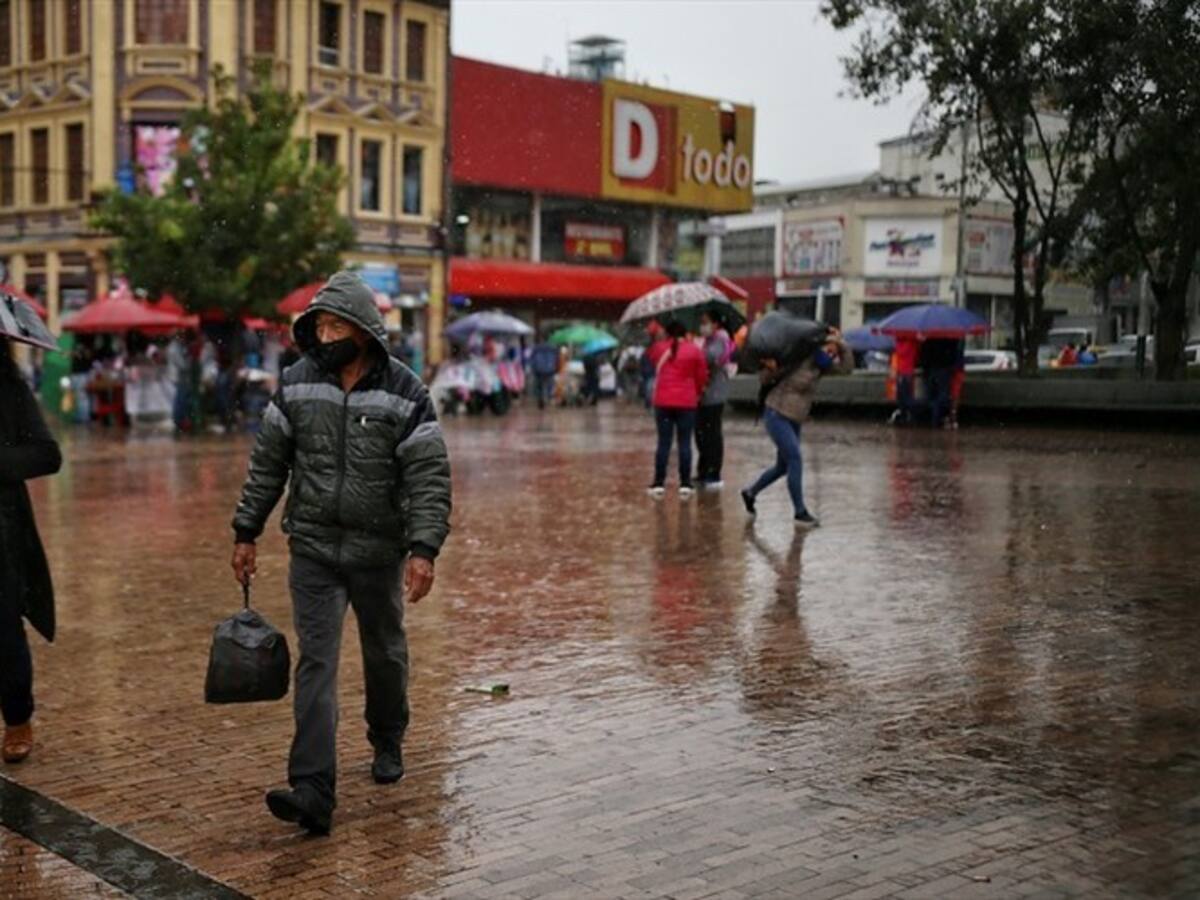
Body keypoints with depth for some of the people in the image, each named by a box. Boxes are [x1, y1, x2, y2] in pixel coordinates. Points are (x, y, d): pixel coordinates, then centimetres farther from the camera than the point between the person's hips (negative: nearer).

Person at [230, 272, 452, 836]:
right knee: (316, 664, -7)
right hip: (313, 550, 1)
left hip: (378, 552, -1)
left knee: (384, 655, 17)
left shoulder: (404, 393, -9)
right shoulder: (297, 385, 0)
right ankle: (313, 792, -10)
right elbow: (267, 463, 7)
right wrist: (245, 532, 6)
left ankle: (387, 743, 43)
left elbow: (429, 477, -12)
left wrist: (423, 548, -22)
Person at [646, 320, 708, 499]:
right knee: (685, 443, 2)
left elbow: (650, 355, 24)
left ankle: (659, 483, 3)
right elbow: (702, 377, 3)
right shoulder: (695, 350, 1)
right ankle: (685, 484, 1)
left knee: (663, 442, 5)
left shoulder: (658, 348, 3)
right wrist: (697, 393, 20)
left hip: (663, 402, 1)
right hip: (687, 402, -1)